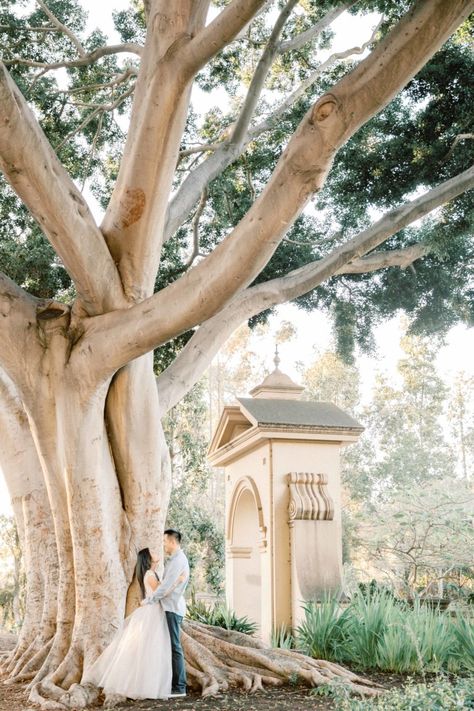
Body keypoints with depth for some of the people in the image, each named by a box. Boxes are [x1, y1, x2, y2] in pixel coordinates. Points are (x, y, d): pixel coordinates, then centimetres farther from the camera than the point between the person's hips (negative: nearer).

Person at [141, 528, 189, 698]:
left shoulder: (178, 560, -15)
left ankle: (179, 687, -5)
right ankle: (175, 683, 15)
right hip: (169, 607, 10)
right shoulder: (175, 559, 17)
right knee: (171, 646, 11)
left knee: (174, 647, -7)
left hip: (172, 609, -10)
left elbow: (166, 586, -19)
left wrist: (149, 600, -10)